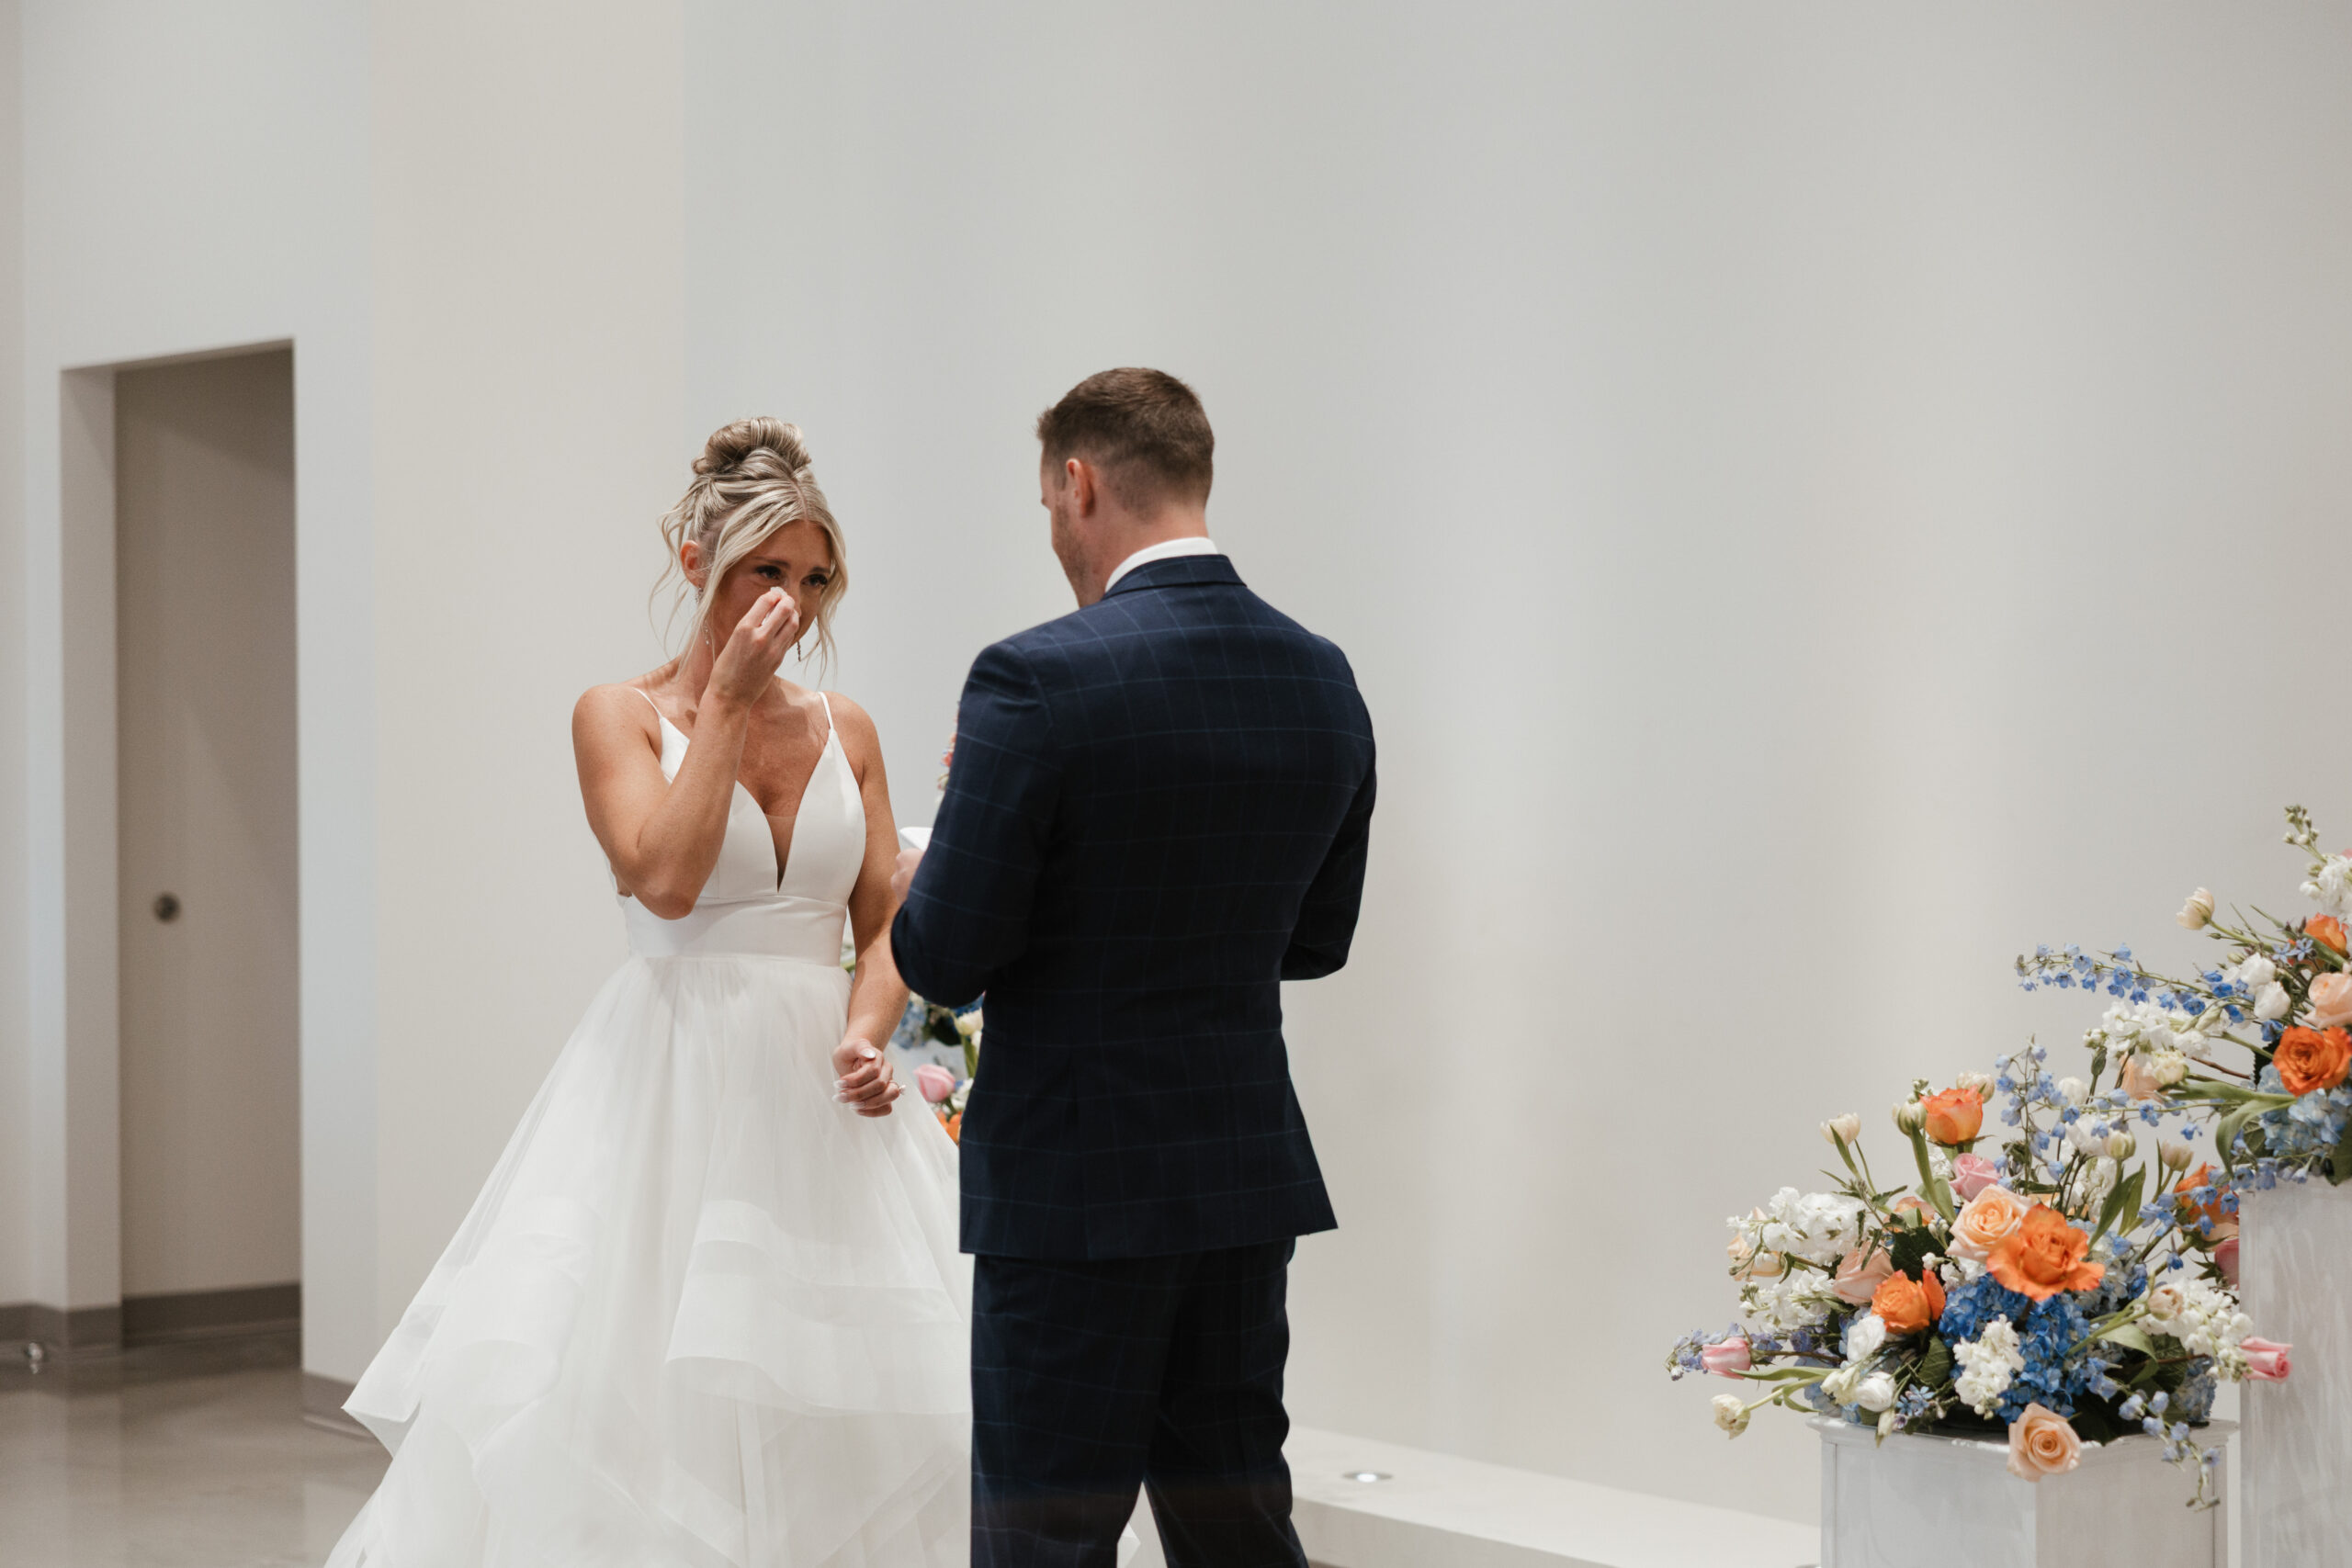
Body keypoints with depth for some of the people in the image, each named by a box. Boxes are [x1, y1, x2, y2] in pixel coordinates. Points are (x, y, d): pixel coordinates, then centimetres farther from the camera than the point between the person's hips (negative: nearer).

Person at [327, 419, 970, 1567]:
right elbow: (666, 880, -16)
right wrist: (727, 698, -12)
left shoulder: (845, 731, 11)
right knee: (623, 1378, -9)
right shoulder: (619, 717, 0)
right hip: (672, 1086, -4)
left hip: (818, 1089, 4)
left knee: (858, 1404, -1)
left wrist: (867, 1035, -10)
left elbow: (888, 924, 10)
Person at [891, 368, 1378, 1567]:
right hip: (1250, 1172, 6)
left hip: (1073, 1186, -6)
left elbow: (947, 960, -14)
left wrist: (913, 885, 7)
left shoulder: (1037, 681, -16)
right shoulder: (1322, 680, 4)